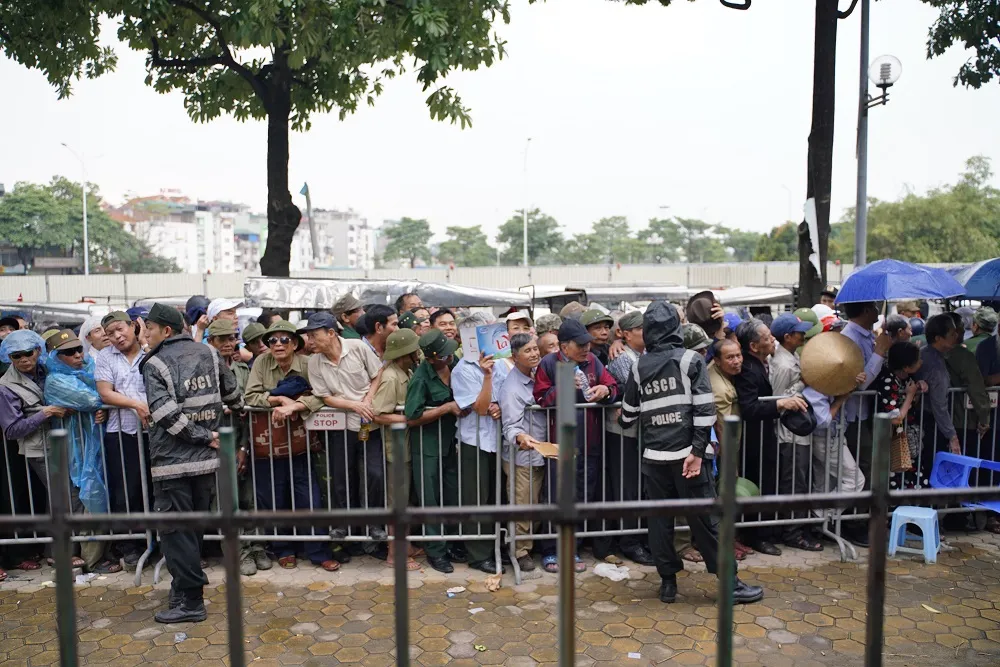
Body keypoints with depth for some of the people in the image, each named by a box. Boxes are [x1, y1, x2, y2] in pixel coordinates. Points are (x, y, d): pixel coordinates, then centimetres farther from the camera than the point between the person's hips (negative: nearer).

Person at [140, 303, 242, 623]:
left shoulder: (155, 364, -9)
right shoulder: (208, 353, 5)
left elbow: (167, 414, -19)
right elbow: (232, 392, 16)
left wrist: (204, 437, -11)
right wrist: (237, 406, 37)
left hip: (172, 461, -6)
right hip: (207, 460, 6)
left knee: (176, 532, 2)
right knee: (195, 527, 18)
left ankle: (190, 601, 5)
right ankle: (187, 583, 29)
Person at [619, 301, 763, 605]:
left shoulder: (639, 366, 5)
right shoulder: (690, 359, -3)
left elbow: (629, 413, 13)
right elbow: (704, 408, -11)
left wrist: (624, 422, 35)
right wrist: (697, 451, -10)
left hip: (653, 455, 3)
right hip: (686, 453, -2)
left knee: (660, 518, 11)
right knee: (704, 518, 5)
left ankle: (667, 581, 18)